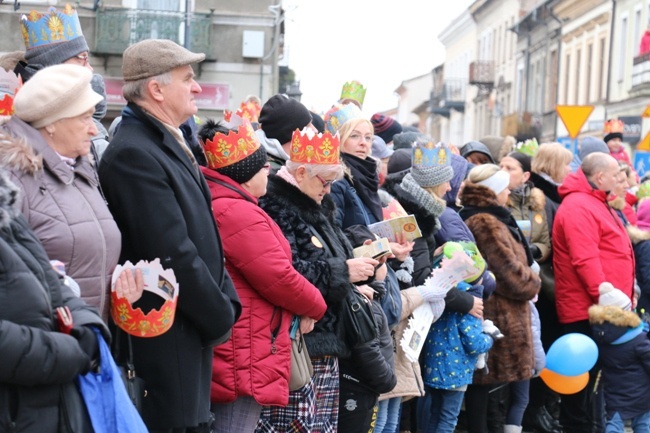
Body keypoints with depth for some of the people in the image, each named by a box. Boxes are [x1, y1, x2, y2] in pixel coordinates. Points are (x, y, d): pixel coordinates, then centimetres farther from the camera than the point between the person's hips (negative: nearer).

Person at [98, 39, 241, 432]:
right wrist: (220, 318, -12)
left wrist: (227, 301, 5)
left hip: (192, 330, 9)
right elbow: (174, 254, -22)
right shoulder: (134, 153, -19)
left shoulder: (170, 145, 12)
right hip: (166, 340, -9)